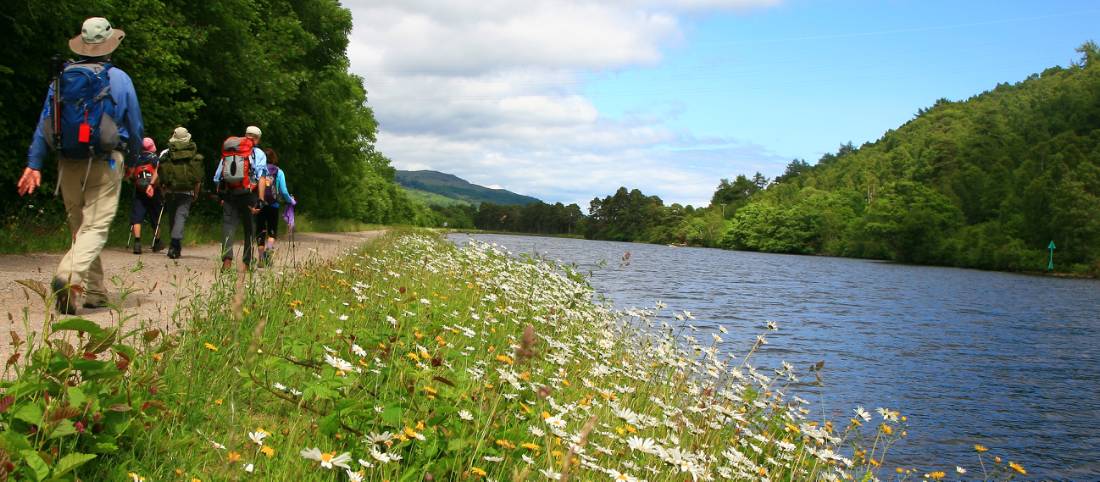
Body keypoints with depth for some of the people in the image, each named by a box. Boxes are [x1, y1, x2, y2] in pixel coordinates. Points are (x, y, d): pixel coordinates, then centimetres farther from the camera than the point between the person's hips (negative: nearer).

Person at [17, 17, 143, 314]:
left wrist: (34, 163, 3)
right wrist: (134, 155, 20)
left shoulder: (61, 78, 7)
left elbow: (44, 121, 3)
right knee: (96, 227, -6)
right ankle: (70, 276, -31)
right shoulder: (118, 78, -1)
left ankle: (95, 292, 18)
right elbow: (134, 125, 4)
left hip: (68, 164, 4)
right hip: (104, 163, -4)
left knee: (79, 227, 15)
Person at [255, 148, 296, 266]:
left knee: (260, 231, 12)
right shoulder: (278, 172, -1)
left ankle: (262, 258, 14)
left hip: (258, 206, 1)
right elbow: (284, 191, -3)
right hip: (273, 206, -1)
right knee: (272, 232, 9)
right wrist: (291, 201, 14)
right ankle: (268, 249, -18)